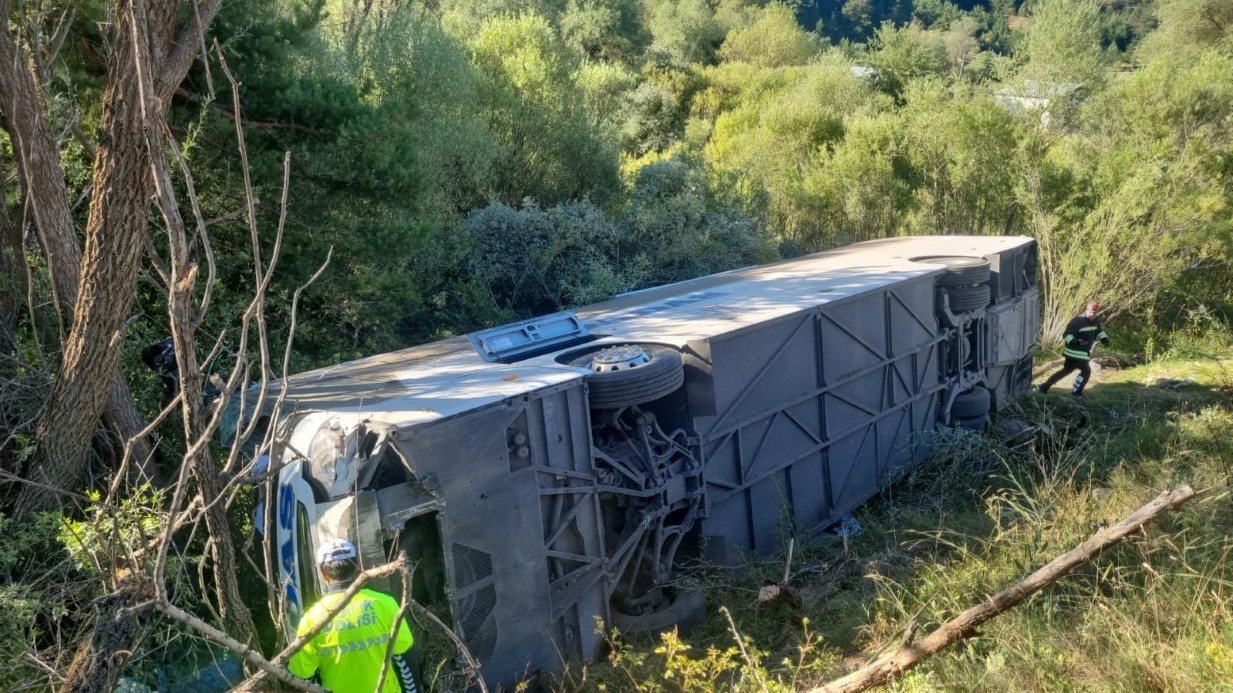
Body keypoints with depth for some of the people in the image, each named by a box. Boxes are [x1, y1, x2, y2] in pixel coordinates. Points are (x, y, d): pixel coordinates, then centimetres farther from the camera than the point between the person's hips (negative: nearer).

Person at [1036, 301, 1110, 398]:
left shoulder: (1096, 322, 6)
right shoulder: (1078, 321, -20)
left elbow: (1099, 331, 27)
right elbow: (1067, 334, -23)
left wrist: (1104, 338, 8)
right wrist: (1072, 341, -42)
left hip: (1084, 352, 9)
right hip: (1074, 352, -9)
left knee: (1066, 370, 17)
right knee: (1086, 371, -8)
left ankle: (1043, 387, 23)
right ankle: (1076, 392, 8)